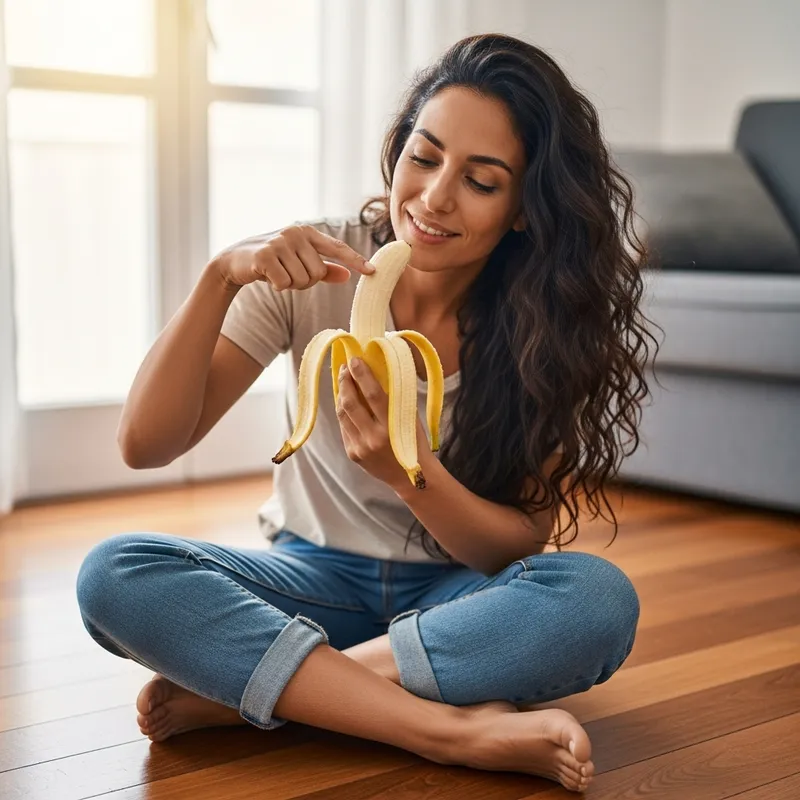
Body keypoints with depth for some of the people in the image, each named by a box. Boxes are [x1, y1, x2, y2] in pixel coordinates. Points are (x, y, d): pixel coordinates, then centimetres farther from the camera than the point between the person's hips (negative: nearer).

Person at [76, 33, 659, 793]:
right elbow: (145, 444, -16)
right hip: (316, 579, 1)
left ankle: (233, 689, -24)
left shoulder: (547, 326, -10)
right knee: (114, 573, -27)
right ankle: (457, 730, -31)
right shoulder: (314, 270, -11)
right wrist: (220, 278, -31)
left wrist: (410, 471, -31)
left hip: (454, 598, 0)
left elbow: (522, 549, -12)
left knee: (598, 599, -32)